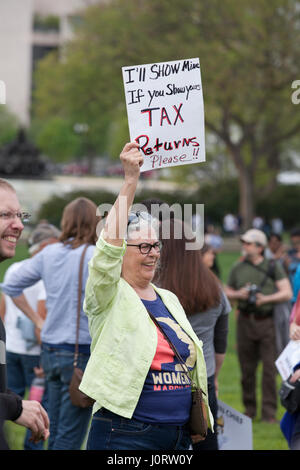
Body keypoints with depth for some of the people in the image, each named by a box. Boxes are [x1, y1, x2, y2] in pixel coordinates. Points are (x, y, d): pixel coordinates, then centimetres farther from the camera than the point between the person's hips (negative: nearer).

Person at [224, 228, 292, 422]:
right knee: (247, 369, 6)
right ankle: (249, 409, 18)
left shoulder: (273, 267, 1)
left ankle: (269, 412, -1)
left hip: (268, 321, -3)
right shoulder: (238, 268, 11)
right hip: (245, 321, 3)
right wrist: (239, 294, -3)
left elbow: (287, 293, -3)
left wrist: (266, 299, -15)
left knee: (270, 368, -6)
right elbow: (227, 292, 18)